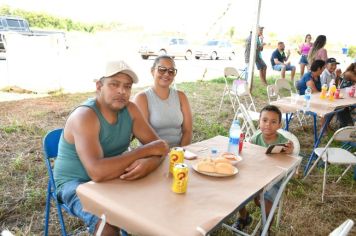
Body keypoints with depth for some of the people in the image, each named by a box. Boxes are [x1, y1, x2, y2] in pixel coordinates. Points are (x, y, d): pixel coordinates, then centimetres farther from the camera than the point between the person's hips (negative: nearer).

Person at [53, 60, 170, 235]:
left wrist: (148, 163, -30)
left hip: (112, 178, 6)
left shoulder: (130, 109, -6)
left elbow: (158, 145, -6)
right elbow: (97, 172, -37)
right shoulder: (84, 116, -25)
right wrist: (146, 150, -30)